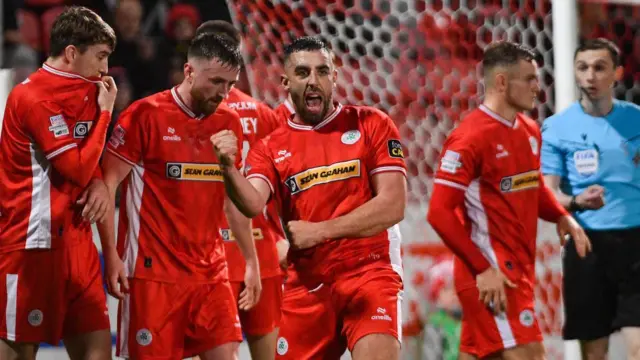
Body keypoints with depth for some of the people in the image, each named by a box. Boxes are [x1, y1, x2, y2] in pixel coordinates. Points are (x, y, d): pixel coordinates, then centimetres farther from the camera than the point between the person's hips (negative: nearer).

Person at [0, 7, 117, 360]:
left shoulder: (84, 90, 11)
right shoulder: (33, 97, -14)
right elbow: (78, 169, -17)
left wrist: (98, 184, -2)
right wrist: (104, 112, -9)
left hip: (75, 238, 8)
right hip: (34, 242, -8)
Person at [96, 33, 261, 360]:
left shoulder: (229, 122, 9)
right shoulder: (146, 115, -8)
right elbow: (106, 186, -7)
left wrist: (251, 261, 17)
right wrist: (111, 254, -14)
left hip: (210, 271, 5)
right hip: (153, 269, -5)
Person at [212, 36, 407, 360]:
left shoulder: (371, 125, 2)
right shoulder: (271, 148, 7)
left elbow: (392, 206, -6)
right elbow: (252, 205, -12)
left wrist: (320, 230, -12)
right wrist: (228, 168, -32)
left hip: (368, 273, -3)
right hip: (306, 285, 3)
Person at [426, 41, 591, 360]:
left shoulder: (529, 130, 11)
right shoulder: (471, 137, -15)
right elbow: (439, 213, -17)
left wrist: (562, 217, 6)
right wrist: (483, 269, -19)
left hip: (519, 268, 8)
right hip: (490, 273, -8)